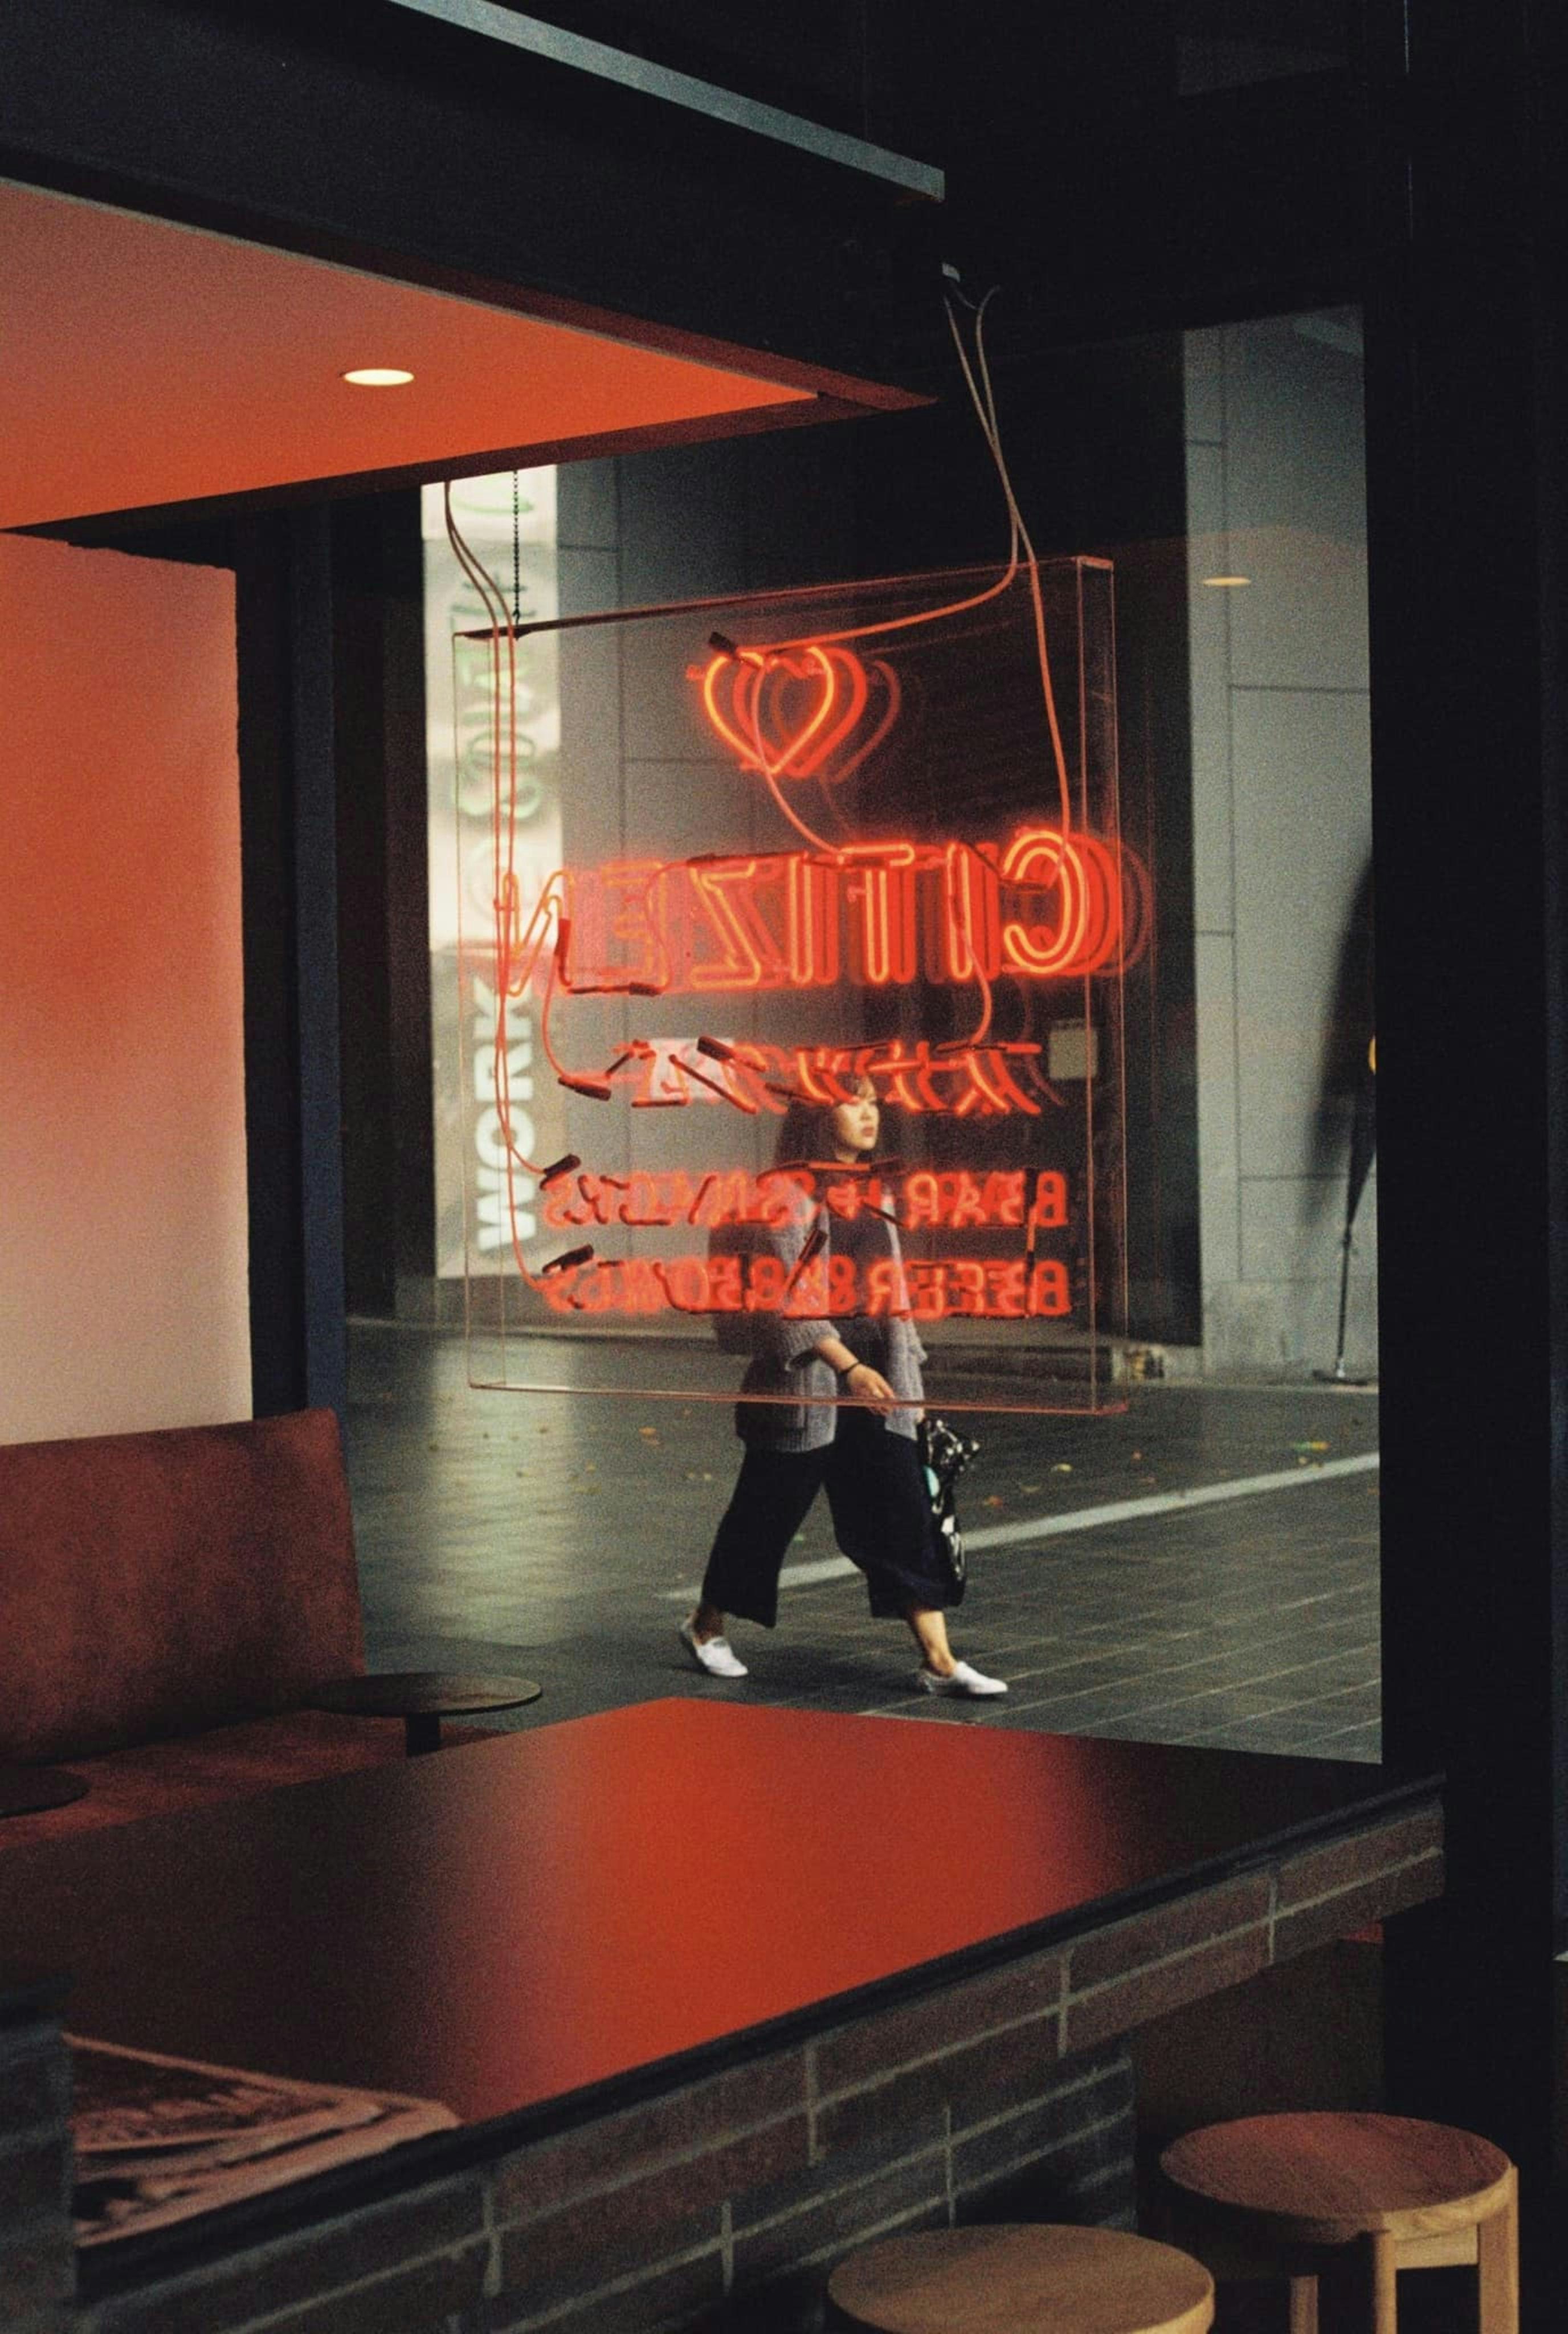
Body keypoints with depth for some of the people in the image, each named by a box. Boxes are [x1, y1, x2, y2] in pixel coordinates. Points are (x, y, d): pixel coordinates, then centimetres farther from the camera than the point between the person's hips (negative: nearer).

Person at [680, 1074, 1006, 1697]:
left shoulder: (872, 1195, 14)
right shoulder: (788, 1194, -8)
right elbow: (786, 1298, -16)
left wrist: (909, 1384, 15)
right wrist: (850, 1368, -23)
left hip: (876, 1387, 6)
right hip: (803, 1385, -6)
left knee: (904, 1514, -3)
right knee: (767, 1512, 6)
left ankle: (938, 1661, -4)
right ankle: (706, 1625, 27)